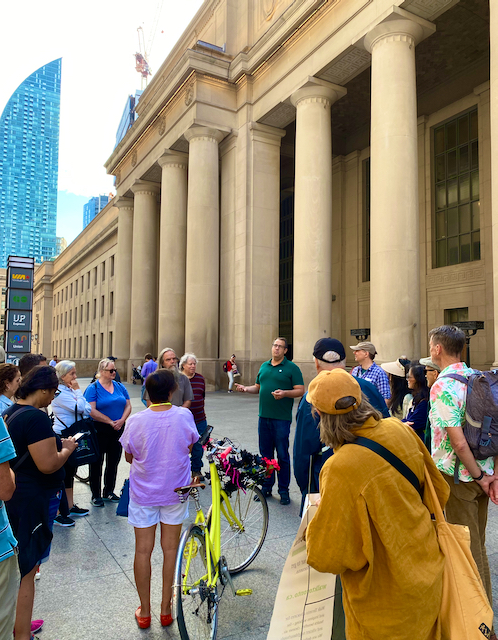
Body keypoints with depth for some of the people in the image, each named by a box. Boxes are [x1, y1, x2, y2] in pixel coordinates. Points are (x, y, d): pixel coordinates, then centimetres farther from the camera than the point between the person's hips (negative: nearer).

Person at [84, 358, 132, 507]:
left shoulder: (120, 387, 8)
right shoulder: (93, 388, -8)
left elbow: (128, 406, 8)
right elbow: (92, 411, -17)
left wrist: (121, 420, -10)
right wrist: (110, 422, -17)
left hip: (118, 430, 5)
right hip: (99, 431, -5)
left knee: (114, 461, 13)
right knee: (97, 463, 4)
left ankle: (109, 492, 28)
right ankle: (96, 495, 17)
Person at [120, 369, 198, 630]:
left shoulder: (136, 421, -17)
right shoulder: (184, 416, -17)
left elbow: (129, 457, -2)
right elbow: (190, 447, -1)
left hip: (143, 493, 0)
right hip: (175, 491, 1)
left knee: (143, 551, 14)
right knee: (170, 550, 15)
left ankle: (144, 611, 28)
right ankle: (166, 609, 29)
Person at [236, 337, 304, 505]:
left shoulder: (292, 368, -3)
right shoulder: (264, 366, 14)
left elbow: (300, 390, -7)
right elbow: (258, 387, 22)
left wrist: (284, 393, -23)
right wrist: (245, 389, 4)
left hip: (282, 418, -5)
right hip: (264, 416, 5)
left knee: (282, 455, 1)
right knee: (265, 453, 12)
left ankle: (284, 490, 14)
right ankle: (266, 487, 25)